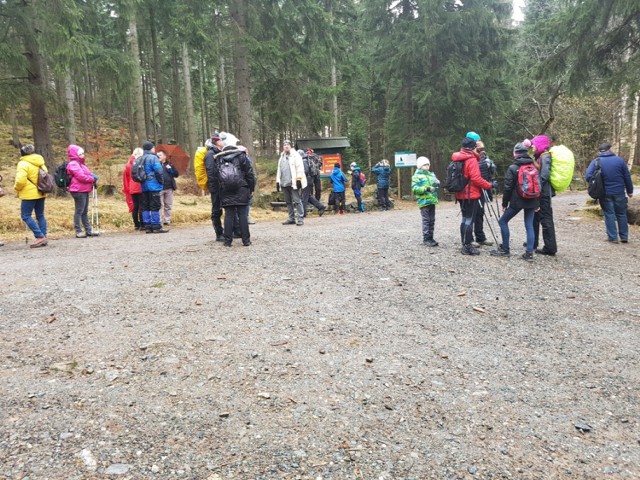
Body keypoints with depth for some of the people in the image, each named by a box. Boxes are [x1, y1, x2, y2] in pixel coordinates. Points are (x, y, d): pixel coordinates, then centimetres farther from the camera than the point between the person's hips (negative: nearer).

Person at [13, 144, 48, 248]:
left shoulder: (23, 163, -13)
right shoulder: (40, 162, 11)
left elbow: (20, 180, -21)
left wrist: (16, 188, -3)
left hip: (29, 194, -8)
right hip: (41, 193, 8)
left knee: (25, 216, -2)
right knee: (40, 215, 12)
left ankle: (40, 236, -11)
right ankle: (44, 237, 10)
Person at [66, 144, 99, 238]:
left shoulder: (80, 163, 21)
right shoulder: (73, 164, -12)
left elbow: (86, 174, 23)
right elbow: (81, 176, -21)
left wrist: (92, 177, 1)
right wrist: (93, 179, -10)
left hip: (84, 190, 11)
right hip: (79, 191, -11)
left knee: (85, 212, 12)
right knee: (79, 211, -6)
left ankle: (88, 230, 18)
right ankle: (78, 231, -2)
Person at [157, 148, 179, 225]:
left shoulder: (169, 164, 12)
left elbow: (176, 174, 7)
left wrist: (170, 169, -6)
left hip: (169, 188, 4)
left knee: (168, 205, 8)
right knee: (160, 205, -2)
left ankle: (167, 220, 16)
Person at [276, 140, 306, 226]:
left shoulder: (295, 155, -1)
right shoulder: (281, 157, 21)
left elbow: (300, 168, -9)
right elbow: (279, 170, 23)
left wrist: (299, 179, -16)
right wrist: (278, 181, 17)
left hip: (293, 183, -7)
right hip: (284, 183, 7)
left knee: (297, 201, -8)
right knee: (288, 202, 10)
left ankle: (300, 219, -7)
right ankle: (291, 218, 16)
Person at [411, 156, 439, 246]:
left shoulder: (432, 174, 17)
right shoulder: (416, 176, -3)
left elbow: (435, 184, 21)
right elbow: (414, 188, -12)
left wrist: (437, 183, -3)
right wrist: (427, 189, -19)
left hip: (432, 200, 6)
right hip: (424, 201, -6)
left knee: (432, 220, 10)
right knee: (426, 220, -6)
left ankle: (430, 237, 18)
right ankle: (426, 239, 0)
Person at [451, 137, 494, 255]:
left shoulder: (457, 159, 10)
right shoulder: (471, 160, -15)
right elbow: (476, 179, -20)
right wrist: (490, 185, -11)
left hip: (461, 194, 8)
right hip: (471, 195, -8)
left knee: (465, 219, 15)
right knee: (469, 220, -5)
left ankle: (465, 244, 20)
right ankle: (467, 247, -3)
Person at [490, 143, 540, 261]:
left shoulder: (513, 168, -8)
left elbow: (508, 188, -8)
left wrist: (505, 202, 2)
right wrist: (537, 203, 15)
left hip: (517, 201, -5)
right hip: (531, 201, 5)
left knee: (503, 221, 8)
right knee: (529, 225, 6)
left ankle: (505, 249, 9)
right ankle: (529, 252, 2)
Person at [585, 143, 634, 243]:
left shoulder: (595, 162, -5)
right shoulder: (619, 160, 0)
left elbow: (588, 176, -15)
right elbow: (627, 177, 4)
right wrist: (630, 191, 13)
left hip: (605, 193, -1)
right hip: (619, 193, 1)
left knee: (609, 215, 6)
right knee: (621, 214, 13)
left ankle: (613, 237, 5)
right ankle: (624, 236, 19)